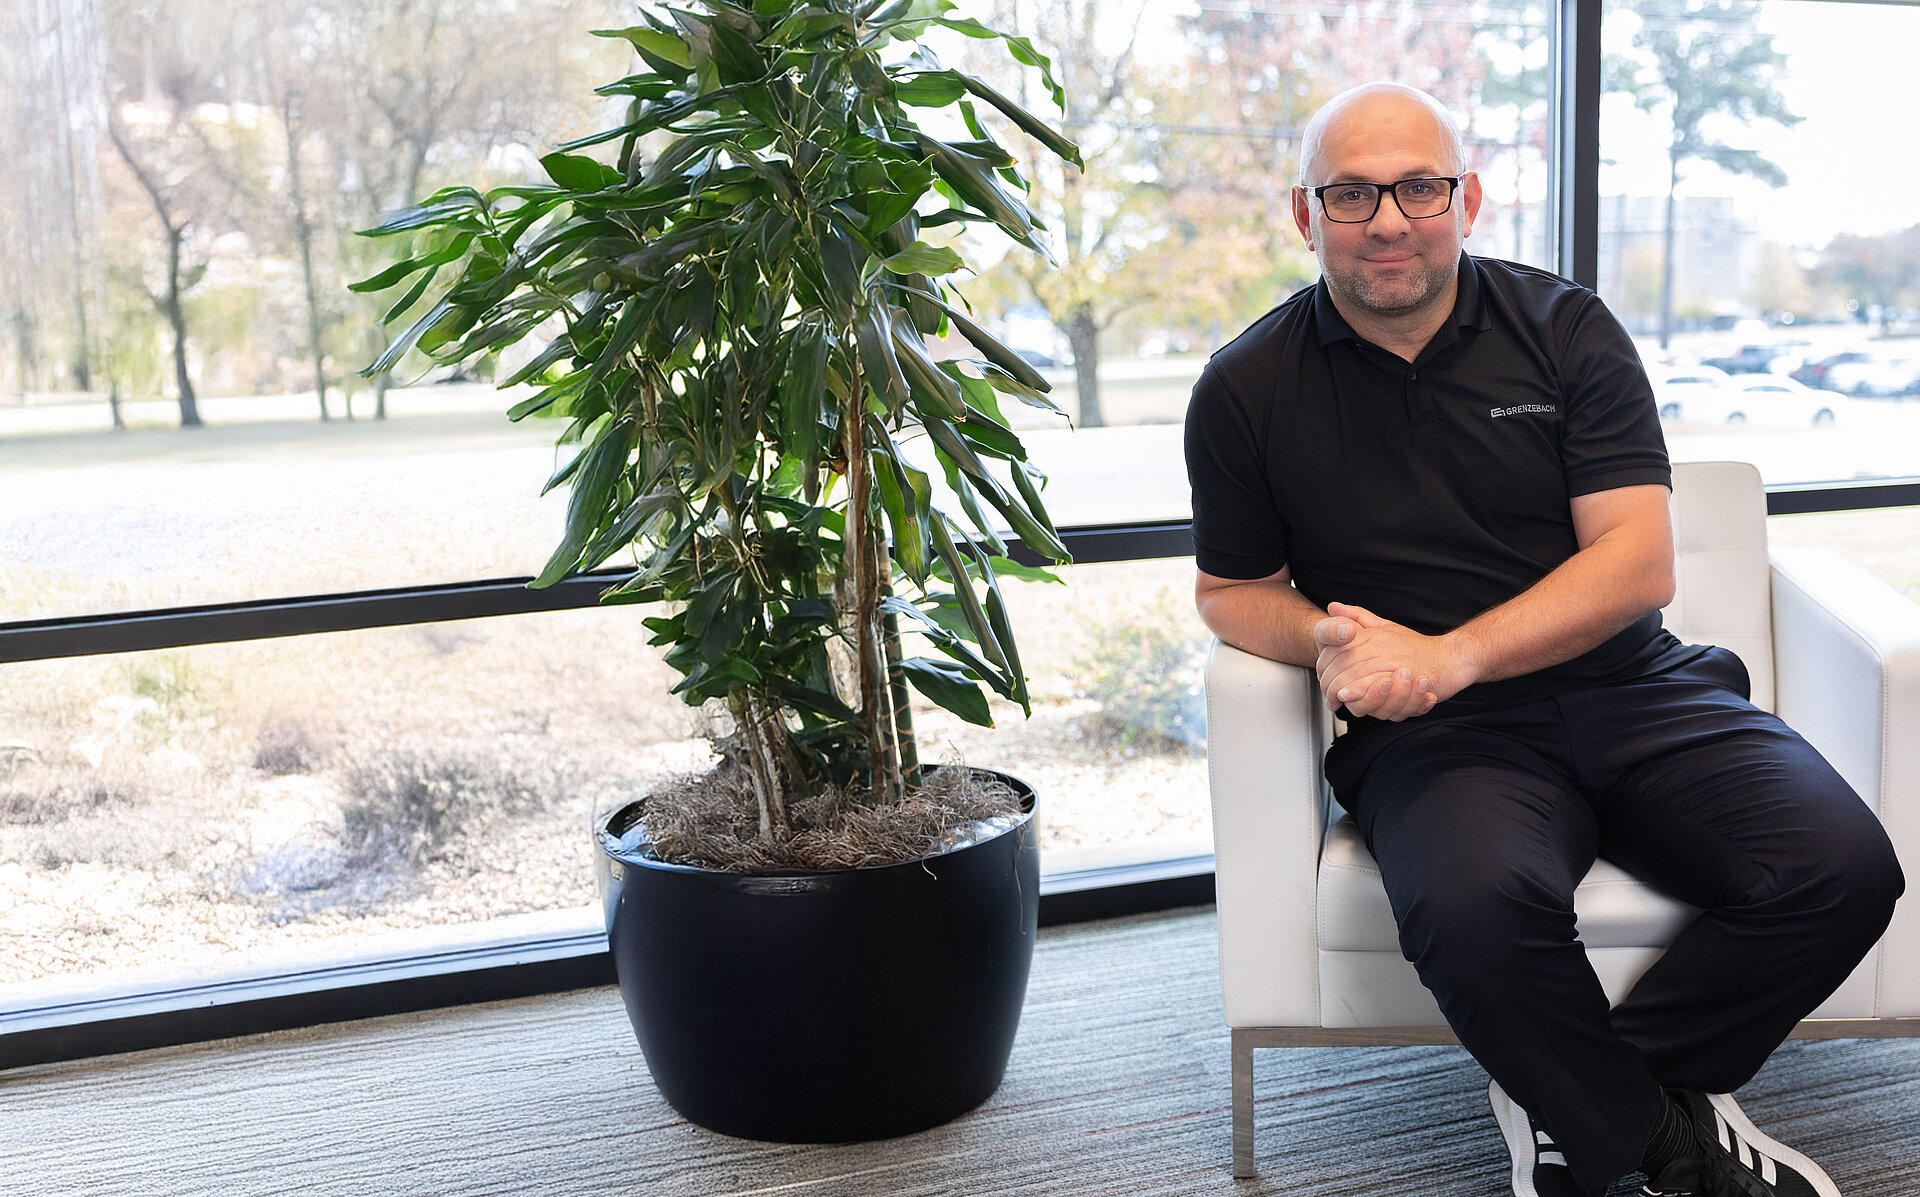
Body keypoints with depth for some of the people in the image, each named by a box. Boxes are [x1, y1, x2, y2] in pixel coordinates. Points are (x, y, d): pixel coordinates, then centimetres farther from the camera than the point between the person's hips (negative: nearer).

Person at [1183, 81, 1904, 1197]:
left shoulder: (1568, 329, 4)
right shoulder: (1248, 390, 3)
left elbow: (1640, 564, -4)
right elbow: (1231, 590, 14)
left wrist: (1451, 656, -18)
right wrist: (1330, 638, -10)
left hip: (1628, 688, 2)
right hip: (1432, 732, -2)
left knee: (1842, 868, -21)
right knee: (1474, 907, -35)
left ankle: (1574, 1104, -1)